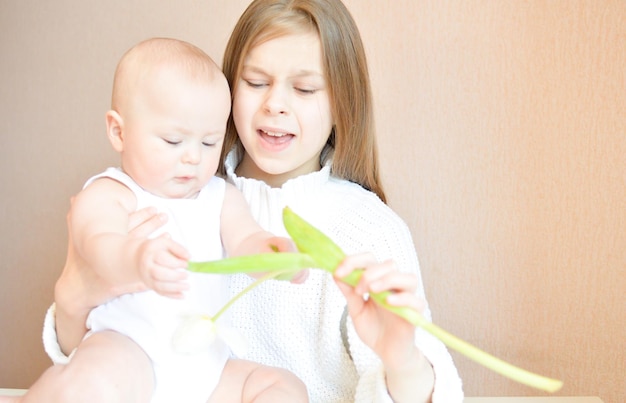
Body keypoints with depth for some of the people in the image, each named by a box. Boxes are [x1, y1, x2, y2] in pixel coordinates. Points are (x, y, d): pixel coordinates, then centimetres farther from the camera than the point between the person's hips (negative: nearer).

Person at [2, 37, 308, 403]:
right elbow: (99, 244, -23)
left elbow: (245, 240, -3)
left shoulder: (222, 197, 13)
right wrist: (136, 259, -48)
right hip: (128, 348, -6)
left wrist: (272, 253, -28)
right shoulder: (107, 195, -3)